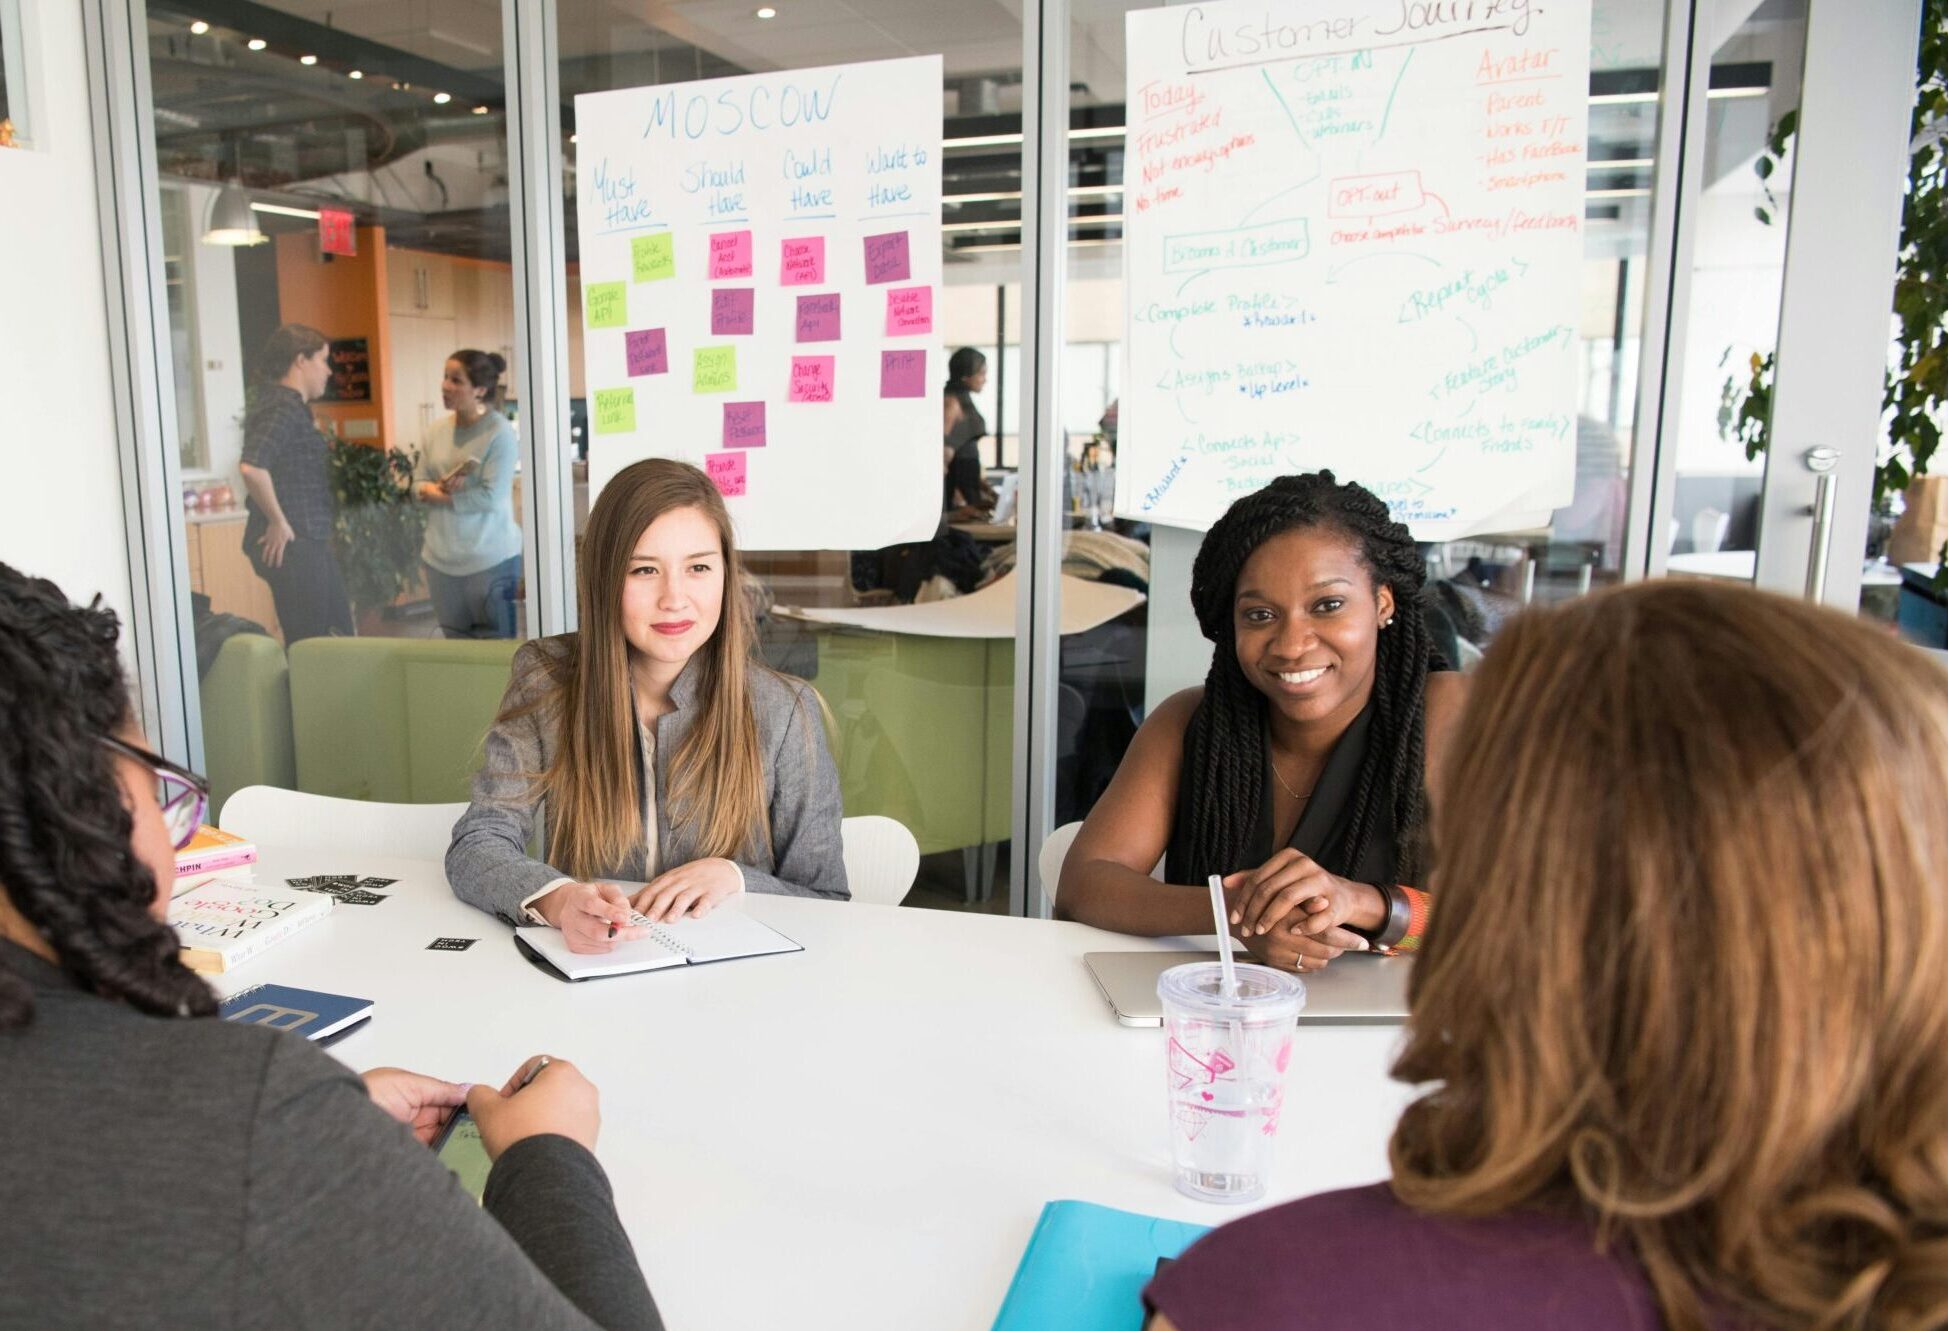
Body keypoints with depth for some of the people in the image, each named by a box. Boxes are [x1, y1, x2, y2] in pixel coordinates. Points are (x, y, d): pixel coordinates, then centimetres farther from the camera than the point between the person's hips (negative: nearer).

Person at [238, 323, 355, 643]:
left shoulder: (293, 406, 16)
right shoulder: (282, 406, -15)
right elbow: (252, 468, -29)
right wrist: (278, 523, -20)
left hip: (309, 544, 10)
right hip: (290, 546, -10)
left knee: (341, 635, 16)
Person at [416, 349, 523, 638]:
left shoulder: (500, 432, -12)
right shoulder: (438, 429, 6)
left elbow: (491, 496, -19)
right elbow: (419, 484, 7)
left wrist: (439, 496, -9)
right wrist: (435, 488, -15)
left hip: (490, 559, -6)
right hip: (441, 558, 6)